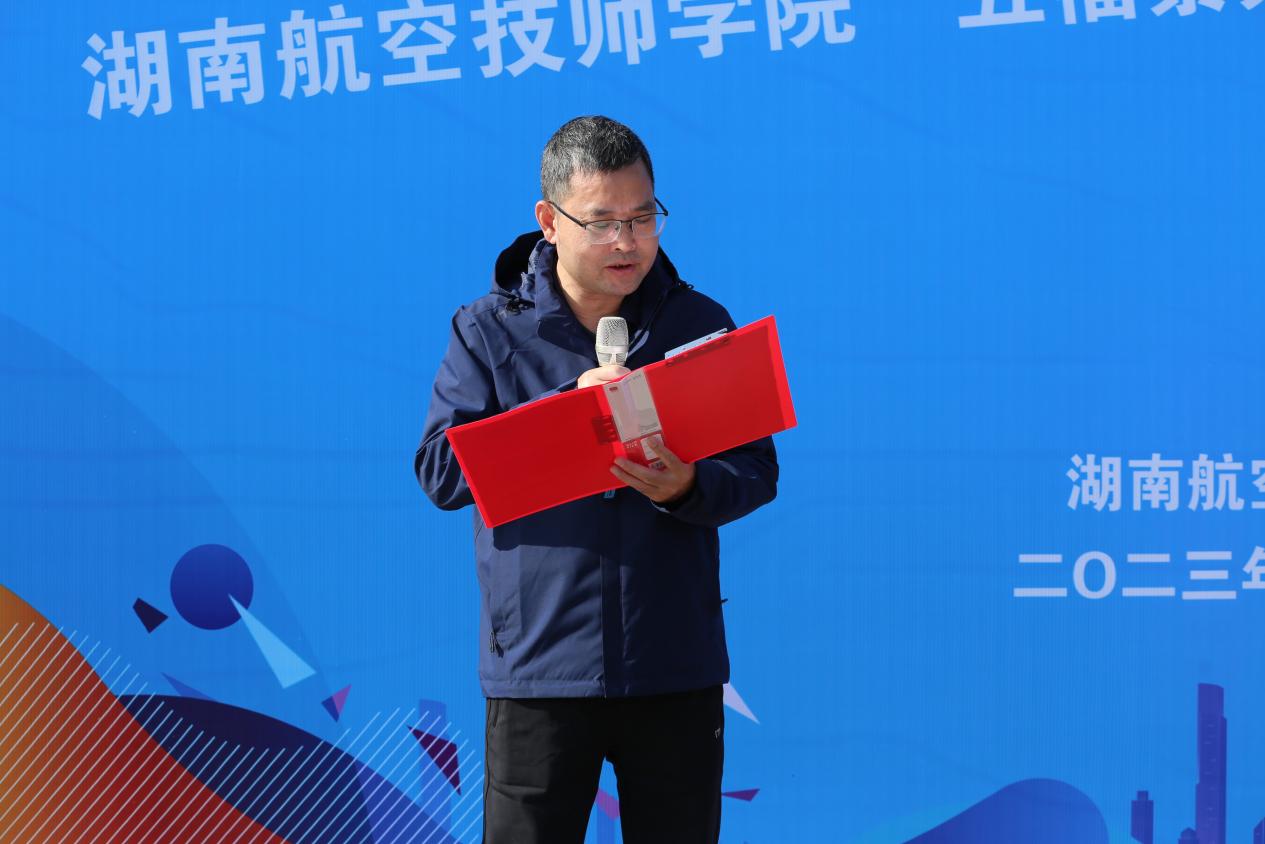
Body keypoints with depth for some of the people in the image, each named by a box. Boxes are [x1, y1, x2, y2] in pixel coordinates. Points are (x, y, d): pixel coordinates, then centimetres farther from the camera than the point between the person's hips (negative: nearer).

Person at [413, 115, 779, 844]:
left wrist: (687, 489, -19)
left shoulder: (700, 325, 7)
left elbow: (757, 470, 3)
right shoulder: (490, 332, 3)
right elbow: (441, 469, -7)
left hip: (677, 672, 2)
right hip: (541, 670, -2)